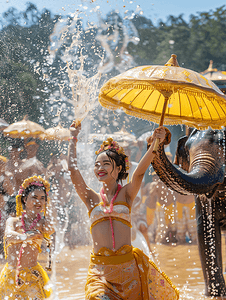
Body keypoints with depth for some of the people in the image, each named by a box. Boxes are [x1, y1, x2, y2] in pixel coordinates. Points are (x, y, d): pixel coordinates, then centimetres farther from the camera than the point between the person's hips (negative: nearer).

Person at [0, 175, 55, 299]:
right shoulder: (13, 221, 6)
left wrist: (46, 210, 1)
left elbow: (50, 230, -16)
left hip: (32, 276, 0)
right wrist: (25, 237, -34)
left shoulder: (42, 223, 6)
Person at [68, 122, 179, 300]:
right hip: (100, 268, 0)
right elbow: (73, 169, 6)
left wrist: (155, 145, -22)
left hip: (129, 265, 0)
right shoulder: (92, 198, 10)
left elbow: (140, 172, -9)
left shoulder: (126, 194, 7)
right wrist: (73, 138, 14)